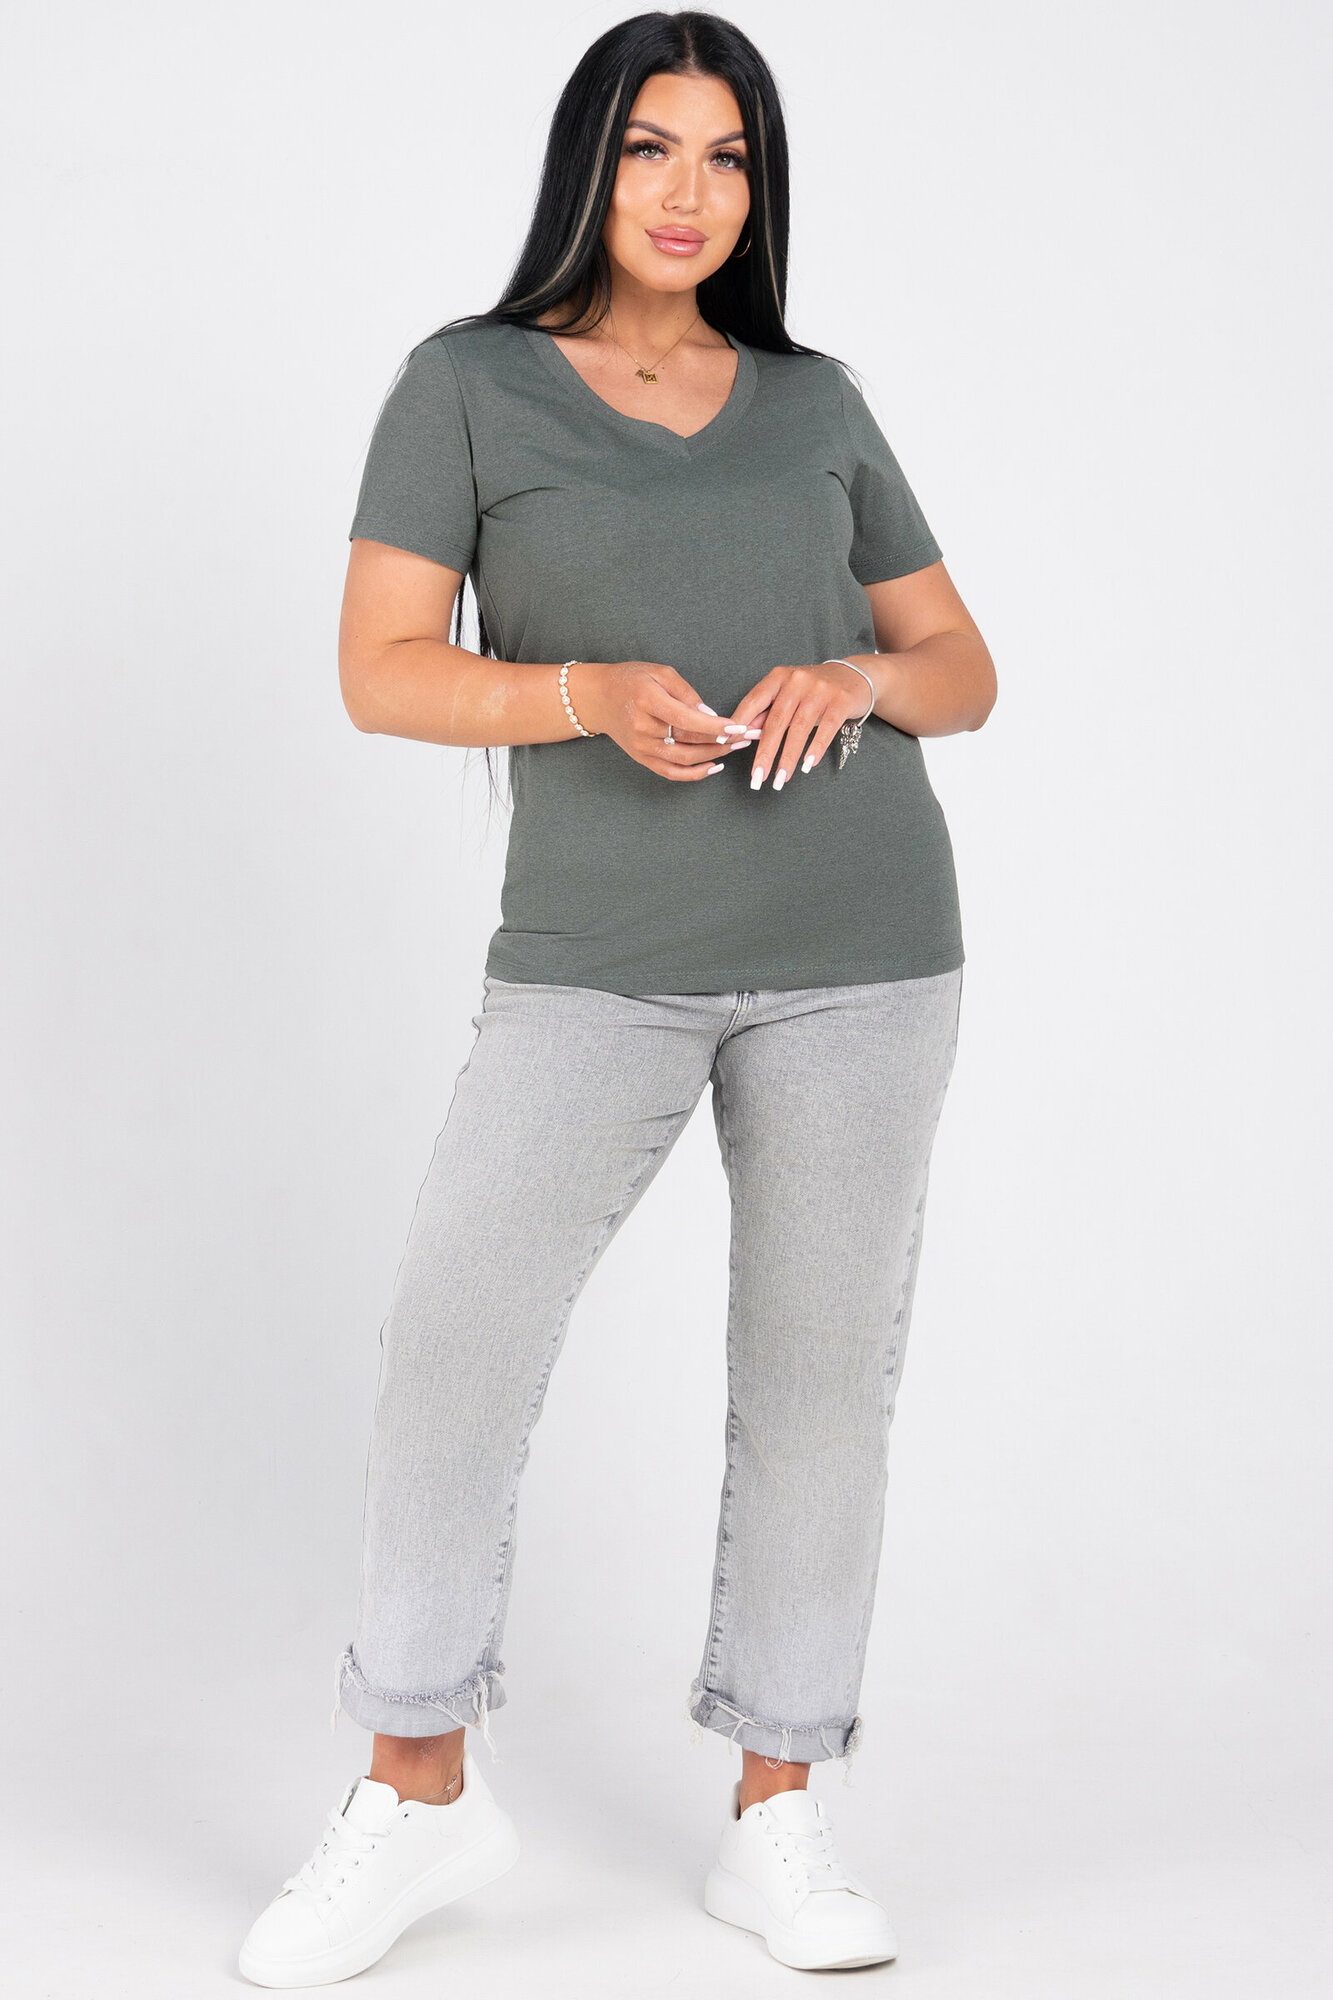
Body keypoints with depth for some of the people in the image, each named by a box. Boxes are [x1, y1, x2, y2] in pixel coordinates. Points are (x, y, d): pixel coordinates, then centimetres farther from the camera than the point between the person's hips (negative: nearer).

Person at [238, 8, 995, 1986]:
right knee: (453, 1342, -7)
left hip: (860, 944, 2)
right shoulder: (467, 382, 4)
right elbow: (382, 672, -4)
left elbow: (965, 671, 12)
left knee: (822, 1370, 3)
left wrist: (854, 677, -11)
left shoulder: (816, 401, 11)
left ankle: (778, 1821, 17)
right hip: (600, 955, -2)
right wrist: (590, 694, -21)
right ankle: (421, 1797, 11)